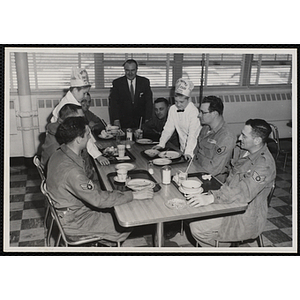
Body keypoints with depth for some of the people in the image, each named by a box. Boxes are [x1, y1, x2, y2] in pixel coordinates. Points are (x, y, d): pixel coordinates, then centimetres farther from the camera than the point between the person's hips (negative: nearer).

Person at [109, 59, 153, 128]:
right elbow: (113, 103, -3)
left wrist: (147, 120, -10)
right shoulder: (117, 83, 1)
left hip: (141, 122, 1)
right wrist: (116, 120, -16)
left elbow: (149, 102, 1)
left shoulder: (144, 82, 4)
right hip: (123, 122, -1)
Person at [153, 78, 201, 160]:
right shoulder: (173, 109, -1)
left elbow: (193, 135, -25)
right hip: (182, 148, 5)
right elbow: (168, 129, 6)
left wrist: (188, 152, -33)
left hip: (194, 149, -4)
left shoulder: (194, 111, -18)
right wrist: (161, 144, -1)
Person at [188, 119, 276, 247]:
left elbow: (244, 193, -36)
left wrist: (211, 198, -45)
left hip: (247, 218, -9)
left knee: (197, 227, -17)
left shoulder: (264, 165, -25)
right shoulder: (241, 150, 3)